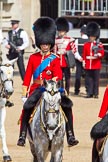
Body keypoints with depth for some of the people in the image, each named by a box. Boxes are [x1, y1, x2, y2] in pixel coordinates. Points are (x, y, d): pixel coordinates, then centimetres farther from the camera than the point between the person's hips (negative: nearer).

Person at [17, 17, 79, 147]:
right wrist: (24, 93, 3)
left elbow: (58, 75, -8)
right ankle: (22, 136, -19)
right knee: (27, 107, -27)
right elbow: (27, 77, 9)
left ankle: (70, 136, -15)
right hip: (36, 89, 0)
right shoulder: (33, 58, 10)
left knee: (67, 105, -21)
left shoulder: (55, 59, 6)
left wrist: (53, 81, -31)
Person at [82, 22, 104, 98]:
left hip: (96, 65, -2)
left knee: (96, 79, 0)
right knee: (89, 79, 3)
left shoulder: (99, 45, 3)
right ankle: (90, 93, 7)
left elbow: (102, 54, -3)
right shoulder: (86, 45, 10)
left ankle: (96, 93, 4)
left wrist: (97, 55, -22)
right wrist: (84, 62, 3)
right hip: (88, 65, 2)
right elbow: (84, 54, 10)